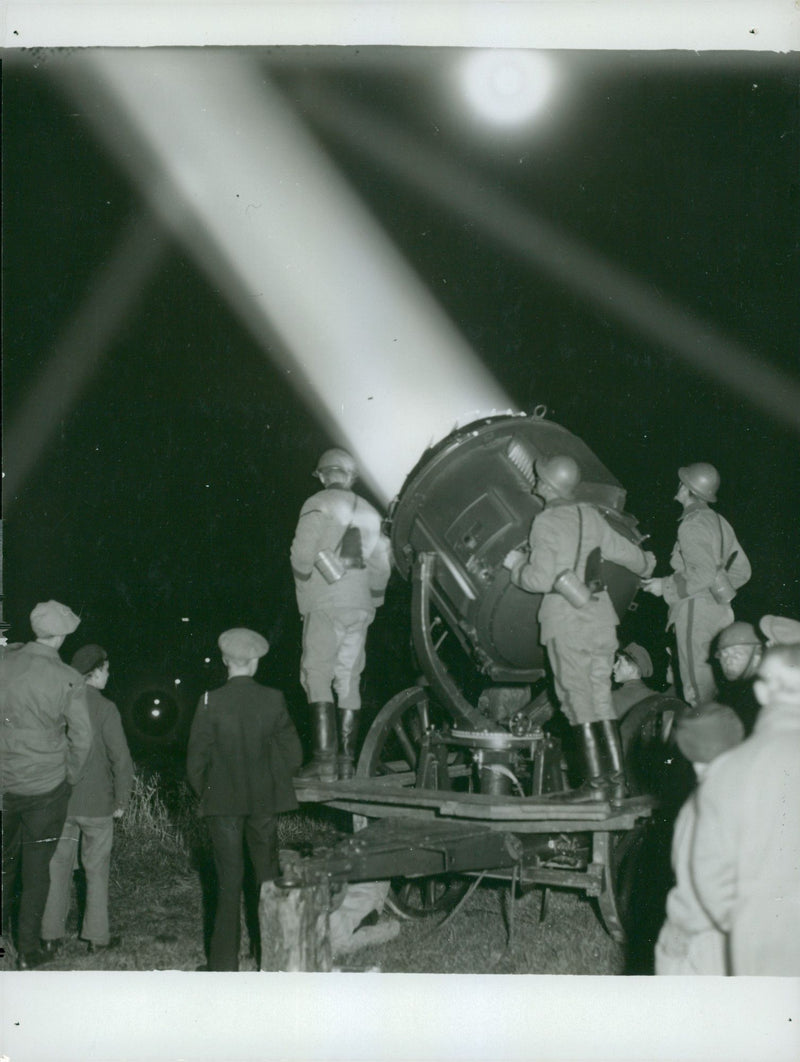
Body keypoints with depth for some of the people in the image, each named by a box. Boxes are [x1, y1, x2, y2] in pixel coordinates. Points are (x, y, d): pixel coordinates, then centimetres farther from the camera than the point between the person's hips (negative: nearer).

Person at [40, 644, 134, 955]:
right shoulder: (104, 708, -12)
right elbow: (121, 759, -13)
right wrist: (121, 801, -1)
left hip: (59, 802, 3)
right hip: (96, 804, -3)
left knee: (57, 867, 10)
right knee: (96, 870, 8)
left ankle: (51, 936, 13)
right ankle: (97, 936, 13)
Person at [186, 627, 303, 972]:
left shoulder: (211, 702, -12)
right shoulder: (273, 700, -7)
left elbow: (196, 759, -9)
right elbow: (293, 755, -3)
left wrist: (204, 794, 7)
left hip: (223, 803, -1)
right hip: (265, 802, 1)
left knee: (228, 882, 6)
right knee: (267, 876, 14)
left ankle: (224, 961, 9)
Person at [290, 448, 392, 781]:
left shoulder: (318, 505, -1)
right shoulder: (368, 512, 17)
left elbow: (303, 553, -12)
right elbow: (383, 562, 16)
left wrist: (304, 581, 6)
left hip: (326, 604, -6)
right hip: (361, 607, 6)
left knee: (317, 676, -7)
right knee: (349, 681, 9)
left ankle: (324, 759, -18)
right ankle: (347, 760, 7)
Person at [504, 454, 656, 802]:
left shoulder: (546, 523, -10)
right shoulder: (591, 516, 10)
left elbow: (541, 579, -17)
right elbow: (623, 551, 25)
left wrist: (516, 564, 2)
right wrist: (647, 563, 46)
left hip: (566, 623, -6)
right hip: (601, 618, 6)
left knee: (578, 699, -2)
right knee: (601, 697, 10)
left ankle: (596, 782, -2)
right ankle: (617, 779, 9)